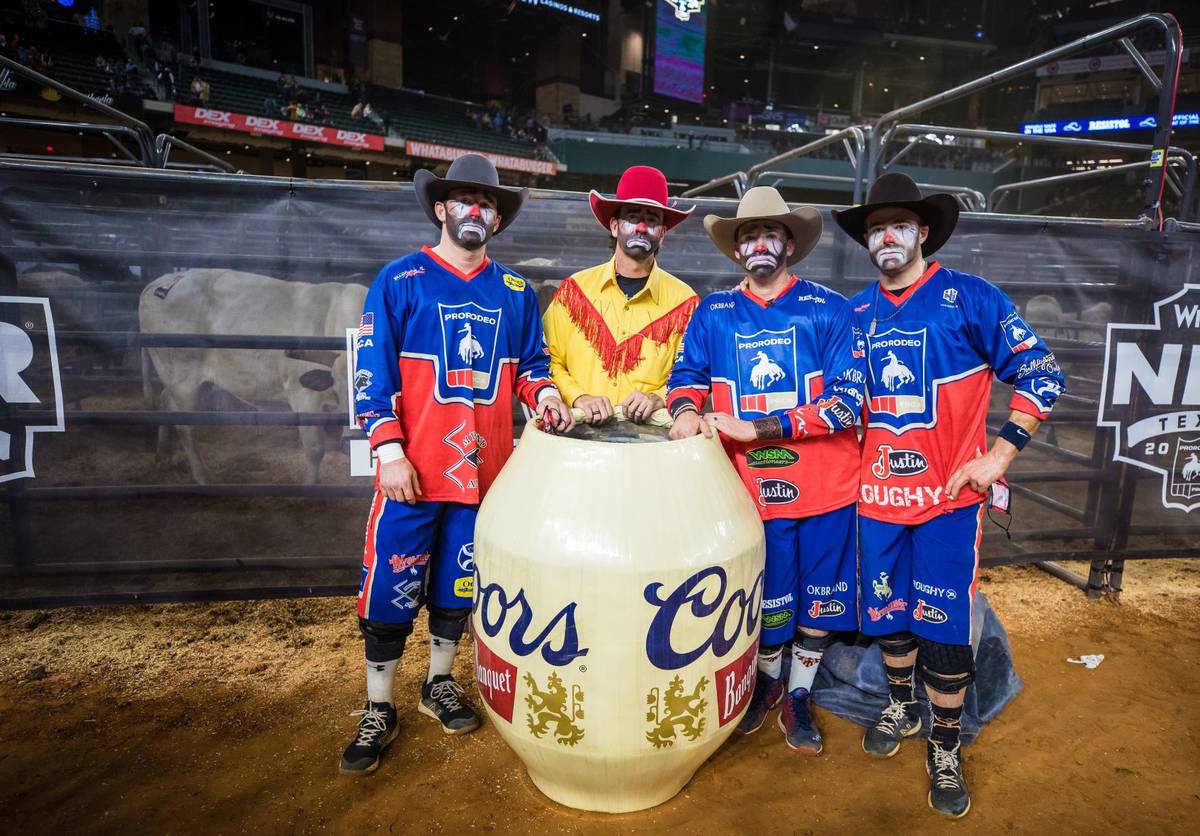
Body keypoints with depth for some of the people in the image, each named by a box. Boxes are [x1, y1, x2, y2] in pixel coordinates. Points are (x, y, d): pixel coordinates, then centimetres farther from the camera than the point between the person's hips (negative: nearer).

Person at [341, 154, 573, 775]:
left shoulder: (516, 293, 10)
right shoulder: (399, 281, -1)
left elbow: (529, 365, 16)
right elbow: (373, 373, -6)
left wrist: (544, 394, -6)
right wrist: (390, 451, -12)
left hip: (485, 467, 4)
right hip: (414, 467, -3)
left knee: (458, 584, 16)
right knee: (390, 590, 3)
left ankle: (439, 685, 36)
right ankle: (378, 712, 22)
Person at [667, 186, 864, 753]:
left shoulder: (829, 309, -3)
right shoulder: (713, 313, 5)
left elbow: (847, 399, -10)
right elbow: (686, 375, 8)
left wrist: (757, 427, -18)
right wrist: (687, 410, -17)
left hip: (823, 485, 0)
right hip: (750, 489, 1)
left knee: (817, 600, 13)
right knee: (763, 597, 14)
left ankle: (797, 697, 37)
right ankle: (767, 679, 44)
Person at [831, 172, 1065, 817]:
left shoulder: (970, 298, -5)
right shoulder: (857, 313, 7)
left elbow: (1041, 373, -5)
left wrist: (1000, 453, -11)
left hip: (949, 495, -3)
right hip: (878, 492, 4)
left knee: (944, 621, 2)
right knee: (887, 611, 15)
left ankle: (945, 746, 22)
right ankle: (899, 709, 39)